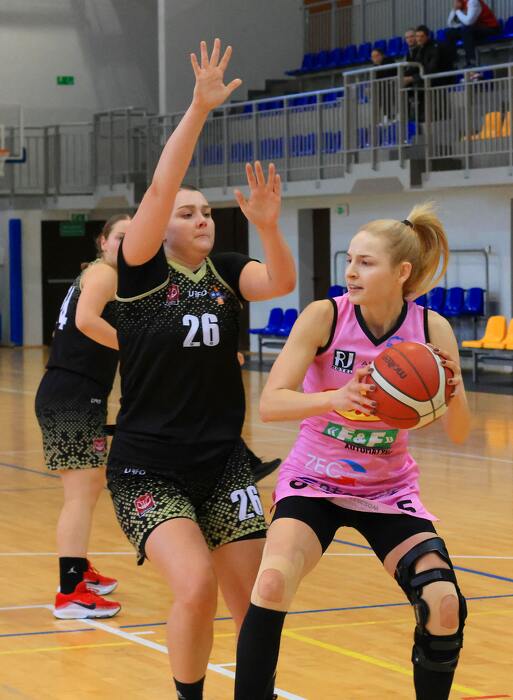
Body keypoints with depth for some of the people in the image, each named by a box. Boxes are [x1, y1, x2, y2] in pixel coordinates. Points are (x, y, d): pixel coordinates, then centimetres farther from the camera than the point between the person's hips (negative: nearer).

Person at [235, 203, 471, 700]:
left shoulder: (431, 330, -11)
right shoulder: (324, 317, -17)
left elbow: (458, 434, -9)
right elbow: (270, 404, -24)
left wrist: (451, 390, -31)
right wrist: (335, 398, -42)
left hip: (389, 488, 2)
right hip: (314, 481, -2)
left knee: (445, 606, -14)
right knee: (272, 583, -26)